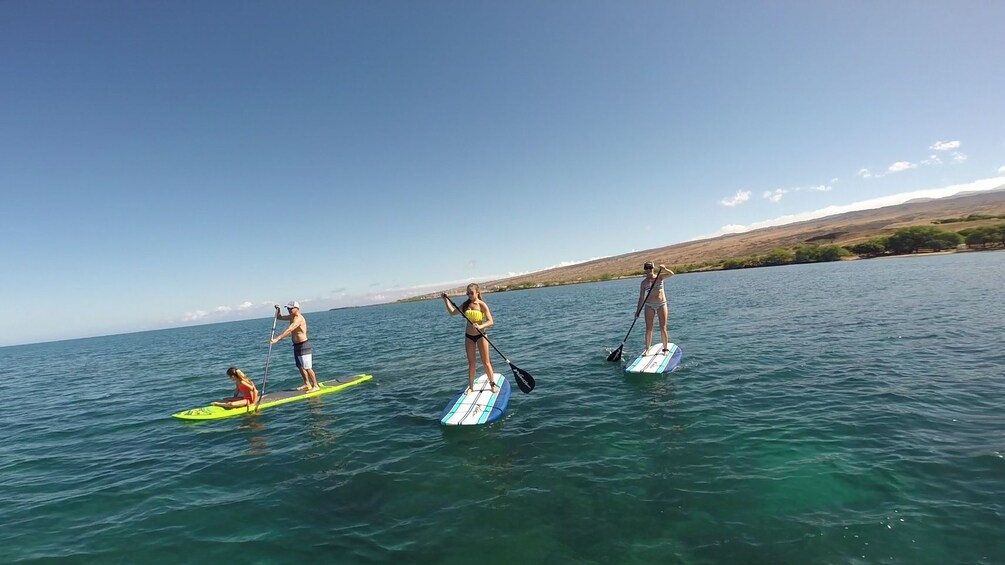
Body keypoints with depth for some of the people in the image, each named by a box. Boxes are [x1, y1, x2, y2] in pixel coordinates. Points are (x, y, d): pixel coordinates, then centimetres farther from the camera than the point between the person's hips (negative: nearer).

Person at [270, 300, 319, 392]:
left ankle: (315, 386, 2)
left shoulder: (298, 318, -20)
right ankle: (307, 385, 26)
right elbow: (279, 317, 22)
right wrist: (277, 310, 1)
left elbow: (289, 330, -30)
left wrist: (277, 339, -35)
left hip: (303, 345, -10)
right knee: (300, 367, 16)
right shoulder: (292, 317, 11)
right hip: (296, 345, 10)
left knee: (307, 368, -6)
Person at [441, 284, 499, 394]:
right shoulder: (466, 304, 2)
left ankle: (493, 384, 16)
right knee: (471, 363, 11)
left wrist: (480, 326, -32)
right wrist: (446, 299, 1)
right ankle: (471, 386, 20)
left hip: (480, 335, -4)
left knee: (486, 362, 3)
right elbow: (452, 312, 6)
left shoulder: (482, 305, -12)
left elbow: (490, 322, -15)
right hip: (469, 336, 4)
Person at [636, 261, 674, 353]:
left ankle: (665, 348, 12)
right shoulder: (644, 282, 3)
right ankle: (647, 349, 6)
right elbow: (641, 297, 2)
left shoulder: (660, 277, 4)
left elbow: (671, 274, -12)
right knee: (649, 329, 0)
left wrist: (664, 269, -31)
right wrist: (638, 310, -3)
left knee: (663, 328, 2)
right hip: (649, 305, 0)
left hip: (662, 304, 0)